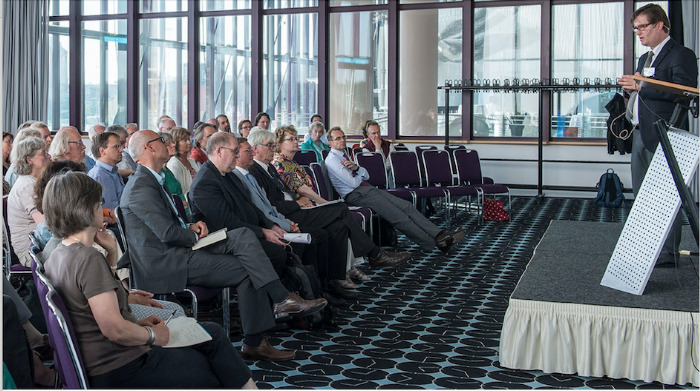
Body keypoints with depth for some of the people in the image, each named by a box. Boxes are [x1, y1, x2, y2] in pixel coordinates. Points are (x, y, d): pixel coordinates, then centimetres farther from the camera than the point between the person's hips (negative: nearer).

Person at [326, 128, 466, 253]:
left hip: (367, 189, 9)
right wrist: (360, 174, 7)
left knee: (406, 206, -8)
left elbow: (366, 176, 18)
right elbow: (353, 183, -16)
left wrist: (356, 167, -3)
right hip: (355, 195, -9)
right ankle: (436, 243, -16)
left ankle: (439, 235, -16)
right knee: (400, 217, -18)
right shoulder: (332, 159, -8)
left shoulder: (344, 156, 21)